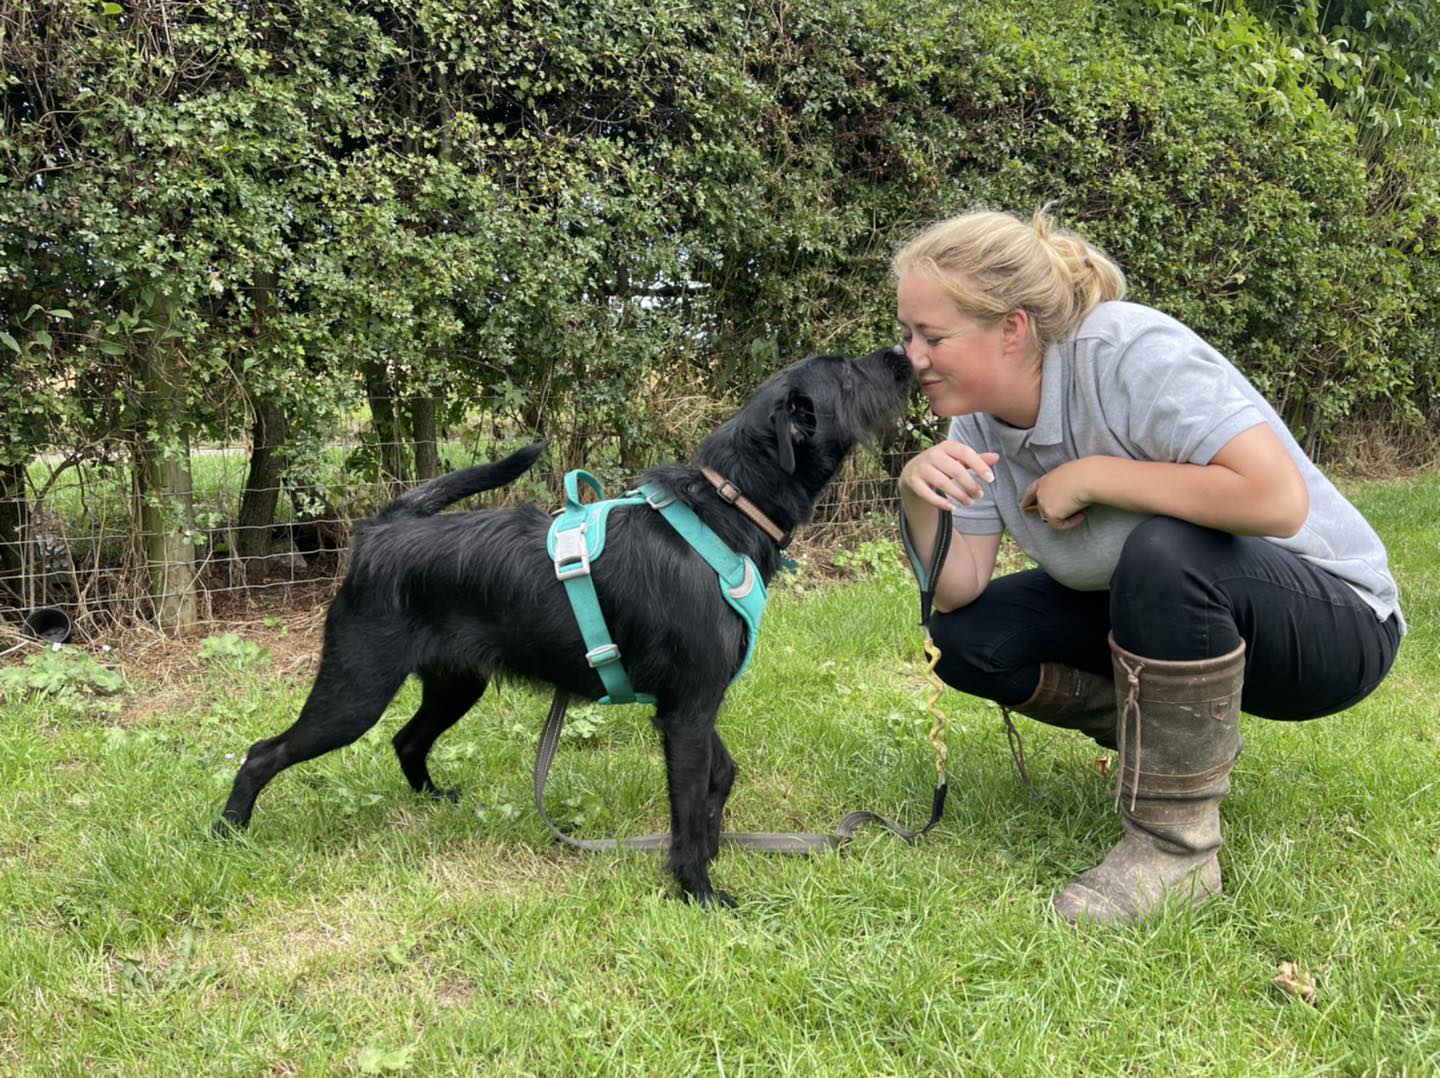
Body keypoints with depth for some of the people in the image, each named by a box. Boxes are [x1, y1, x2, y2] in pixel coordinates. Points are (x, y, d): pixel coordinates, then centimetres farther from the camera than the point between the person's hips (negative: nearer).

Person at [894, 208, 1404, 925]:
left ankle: (1176, 847, -21)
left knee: (1163, 549, -37)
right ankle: (1188, 744, 8)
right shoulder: (977, 416, -5)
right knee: (965, 636, -8)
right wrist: (918, 499, -26)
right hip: (1158, 608, 7)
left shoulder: (1130, 353, -27)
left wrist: (1092, 476, -30)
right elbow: (957, 591, -6)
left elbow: (1278, 499, -39)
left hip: (1332, 616, -7)